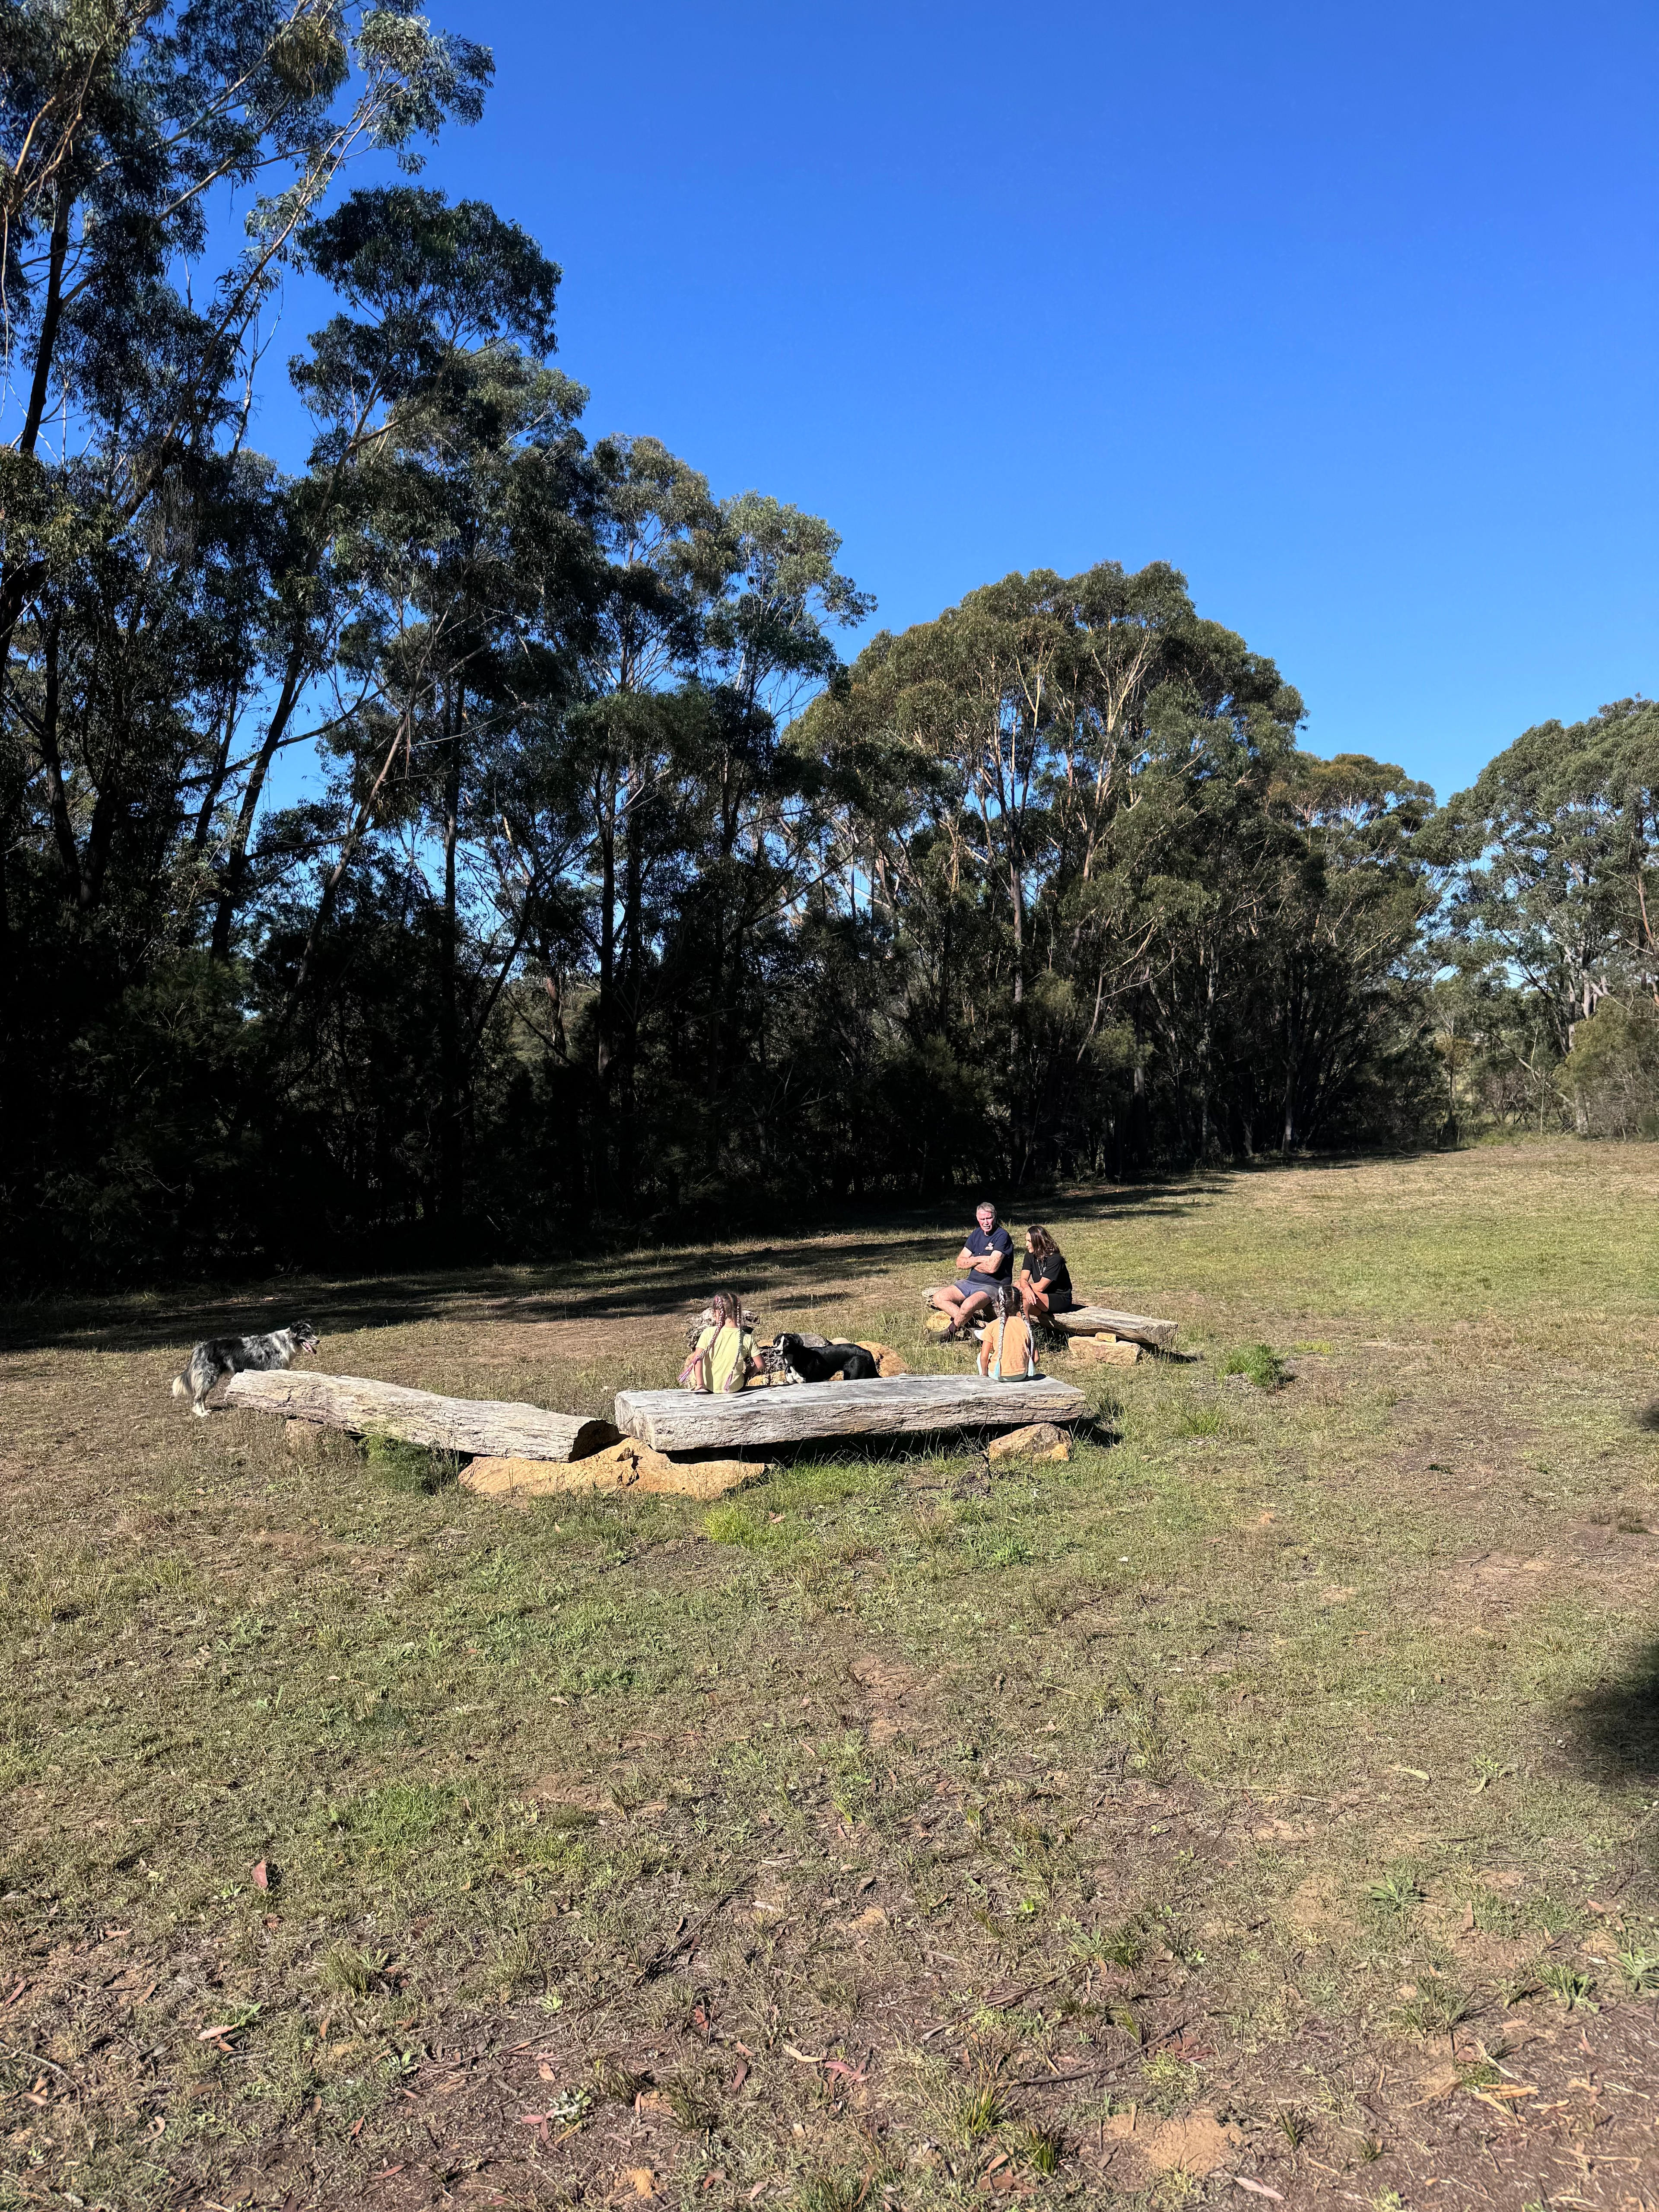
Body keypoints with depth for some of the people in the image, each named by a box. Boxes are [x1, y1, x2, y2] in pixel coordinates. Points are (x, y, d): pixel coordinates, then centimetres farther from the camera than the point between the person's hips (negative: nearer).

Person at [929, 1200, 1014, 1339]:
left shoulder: (1002, 1236, -12)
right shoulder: (976, 1234, 11)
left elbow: (992, 1267, -22)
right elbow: (960, 1263, 8)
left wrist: (971, 1262, -6)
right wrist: (979, 1260, -9)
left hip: (992, 1286, -8)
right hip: (971, 1282, 8)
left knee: (968, 1305, -35)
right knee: (939, 1298, -7)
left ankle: (951, 1333, -7)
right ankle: (970, 1323, -19)